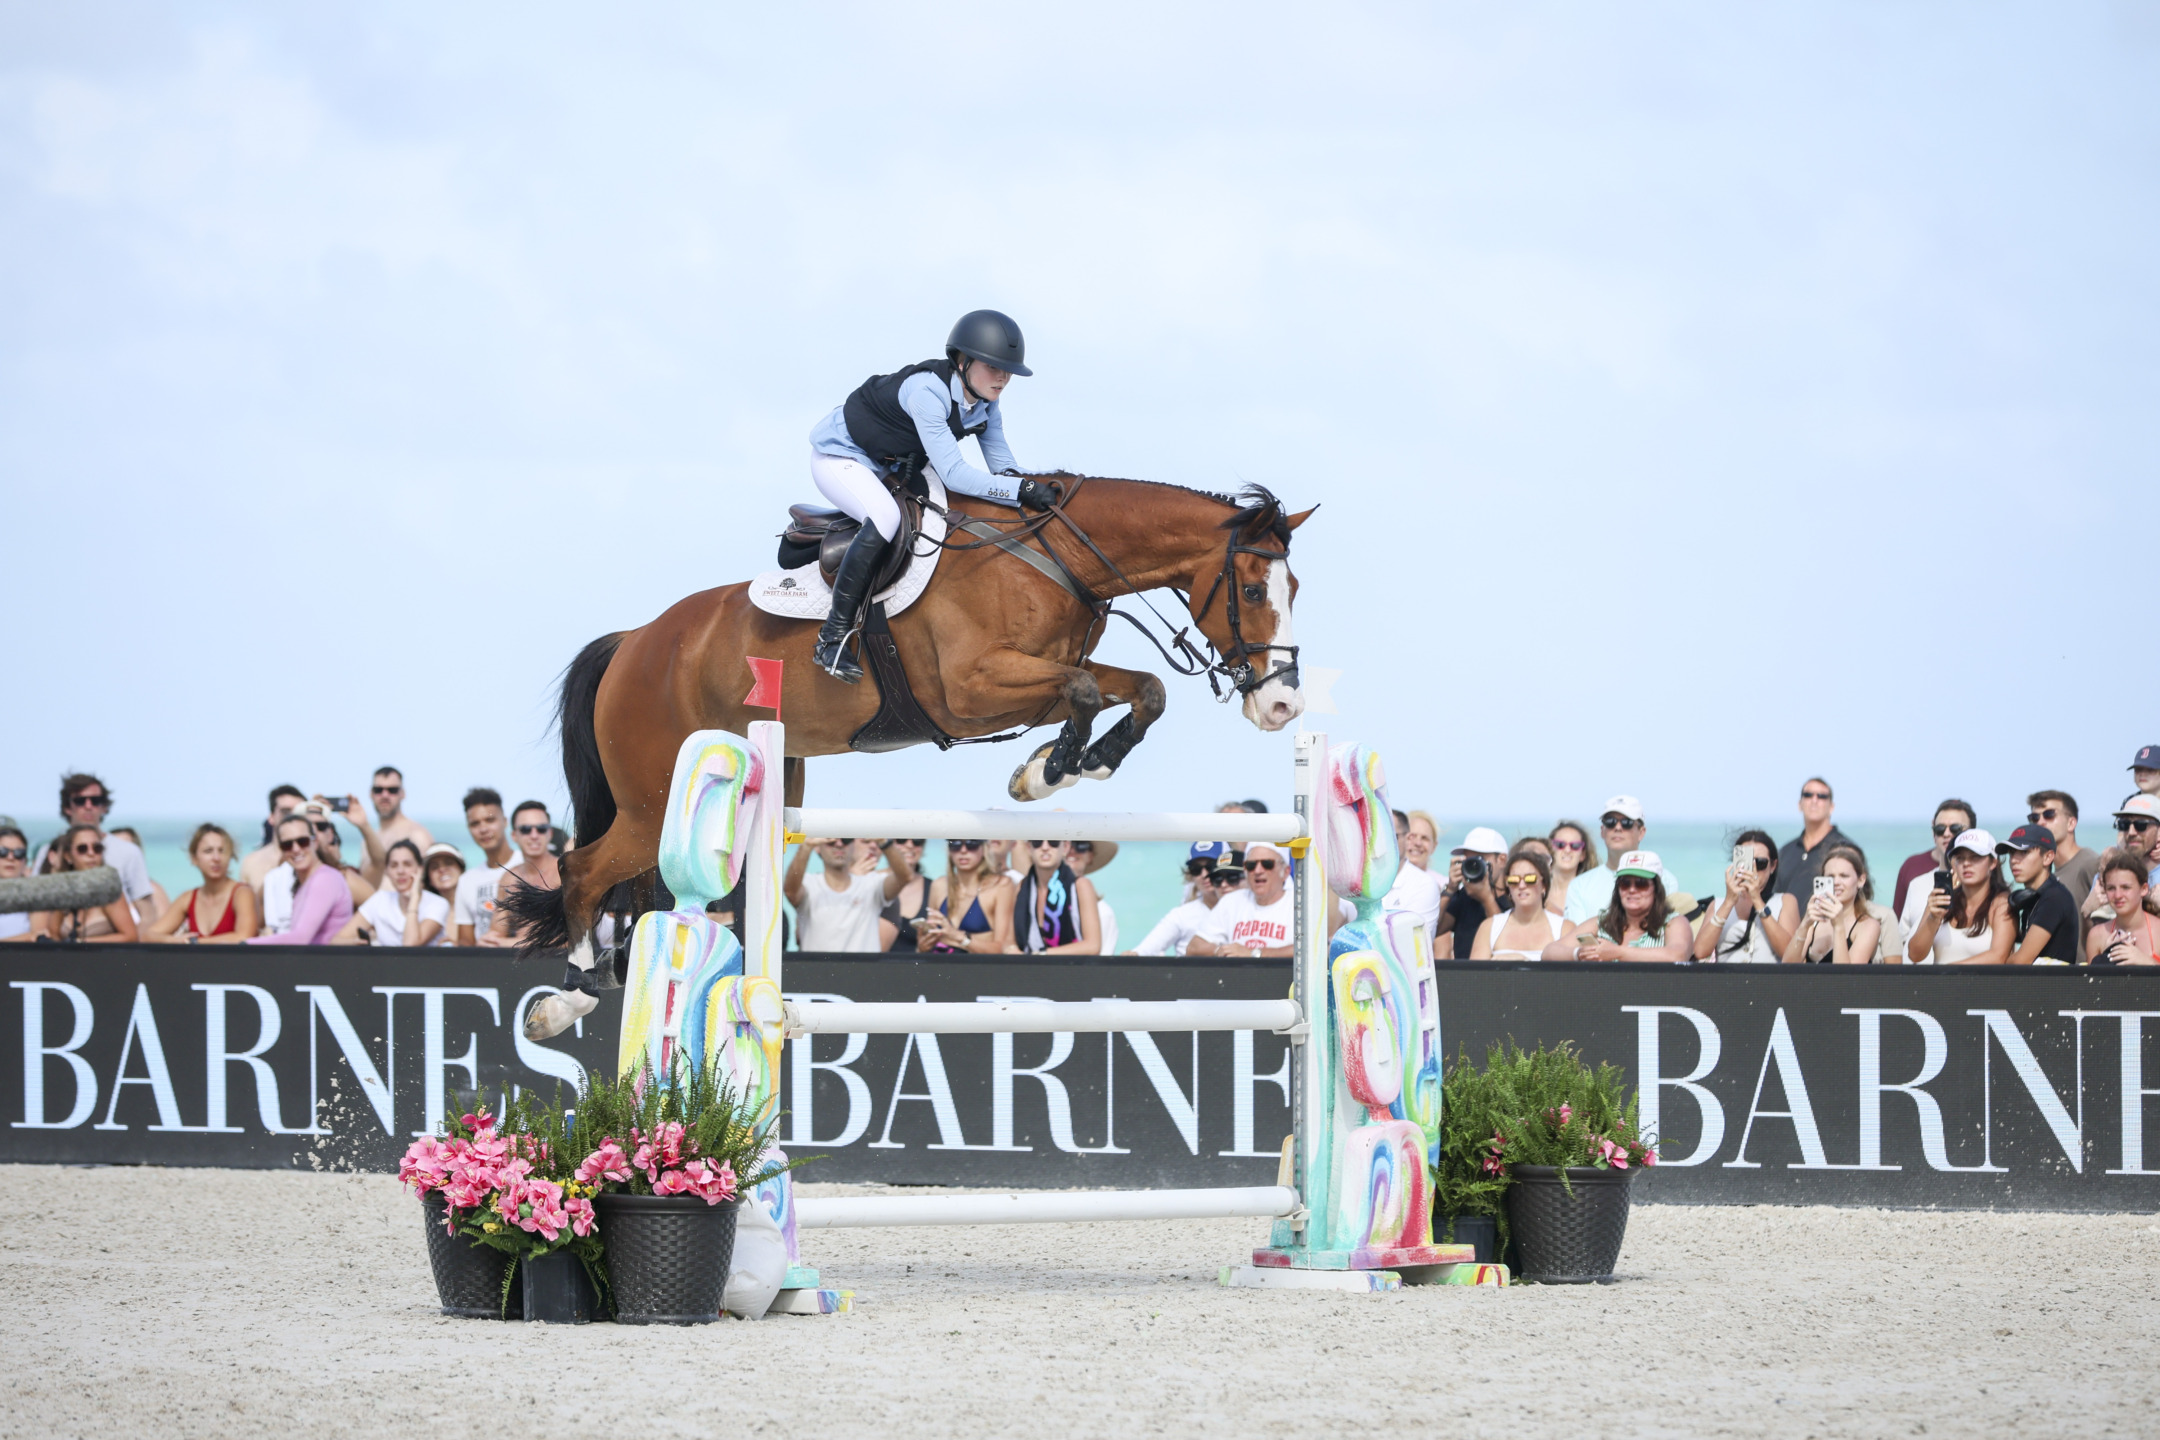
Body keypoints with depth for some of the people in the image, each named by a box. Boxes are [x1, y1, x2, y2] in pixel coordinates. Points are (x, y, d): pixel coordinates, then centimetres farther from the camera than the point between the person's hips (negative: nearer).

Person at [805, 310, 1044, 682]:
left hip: (889, 469, 9)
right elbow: (953, 474, -39)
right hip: (839, 456, -9)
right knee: (885, 519, -35)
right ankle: (832, 638, -31)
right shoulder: (926, 391, -34)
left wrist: (1025, 483, -25)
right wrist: (1022, 490, -45)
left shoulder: (985, 406, -8)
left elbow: (1001, 463, -2)